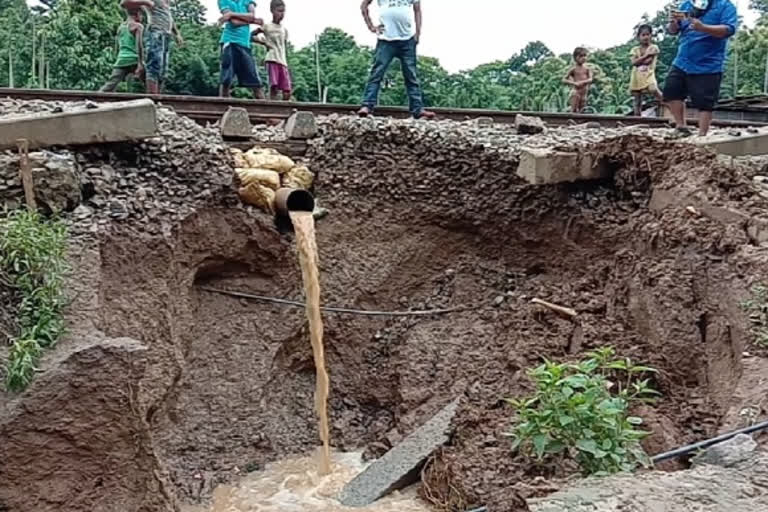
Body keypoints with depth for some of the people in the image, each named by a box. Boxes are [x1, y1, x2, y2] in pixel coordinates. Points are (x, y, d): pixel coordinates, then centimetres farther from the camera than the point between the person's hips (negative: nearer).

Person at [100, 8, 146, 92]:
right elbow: (139, 45, -13)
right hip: (134, 60, -5)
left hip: (122, 60, 5)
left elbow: (118, 48, 23)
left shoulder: (120, 27, 20)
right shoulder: (137, 26, 2)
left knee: (109, 86, -3)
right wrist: (140, 64, -20)